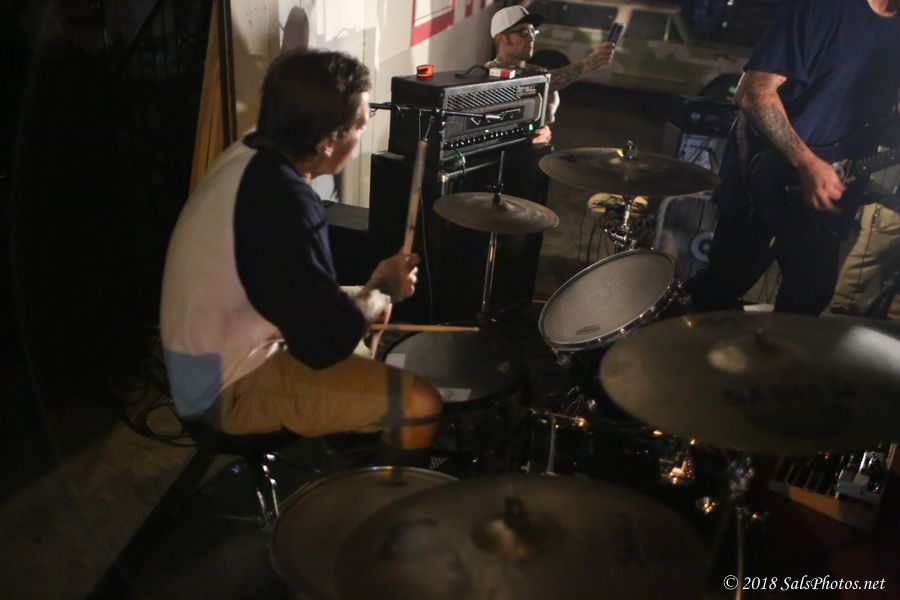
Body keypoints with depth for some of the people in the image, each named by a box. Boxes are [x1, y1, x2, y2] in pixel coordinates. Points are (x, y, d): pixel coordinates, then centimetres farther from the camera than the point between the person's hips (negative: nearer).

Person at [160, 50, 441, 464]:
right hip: (230, 391, -10)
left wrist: (362, 294, 5)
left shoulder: (248, 157, -1)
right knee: (419, 403, -10)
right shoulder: (283, 202, -31)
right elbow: (327, 341, -27)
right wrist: (383, 289, -10)